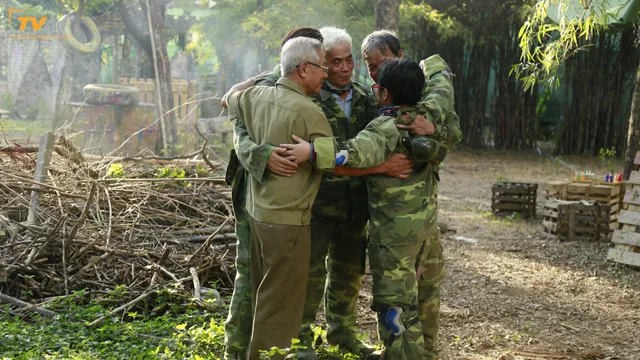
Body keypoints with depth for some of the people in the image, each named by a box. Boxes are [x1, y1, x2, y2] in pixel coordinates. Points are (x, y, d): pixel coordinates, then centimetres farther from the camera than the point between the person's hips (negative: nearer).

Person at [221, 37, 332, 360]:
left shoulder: (256, 97, 2)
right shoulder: (307, 112, -20)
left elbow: (228, 99, 25)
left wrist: (263, 79, 31)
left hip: (257, 211, 8)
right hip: (286, 220, -8)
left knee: (265, 297, 21)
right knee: (281, 308, 2)